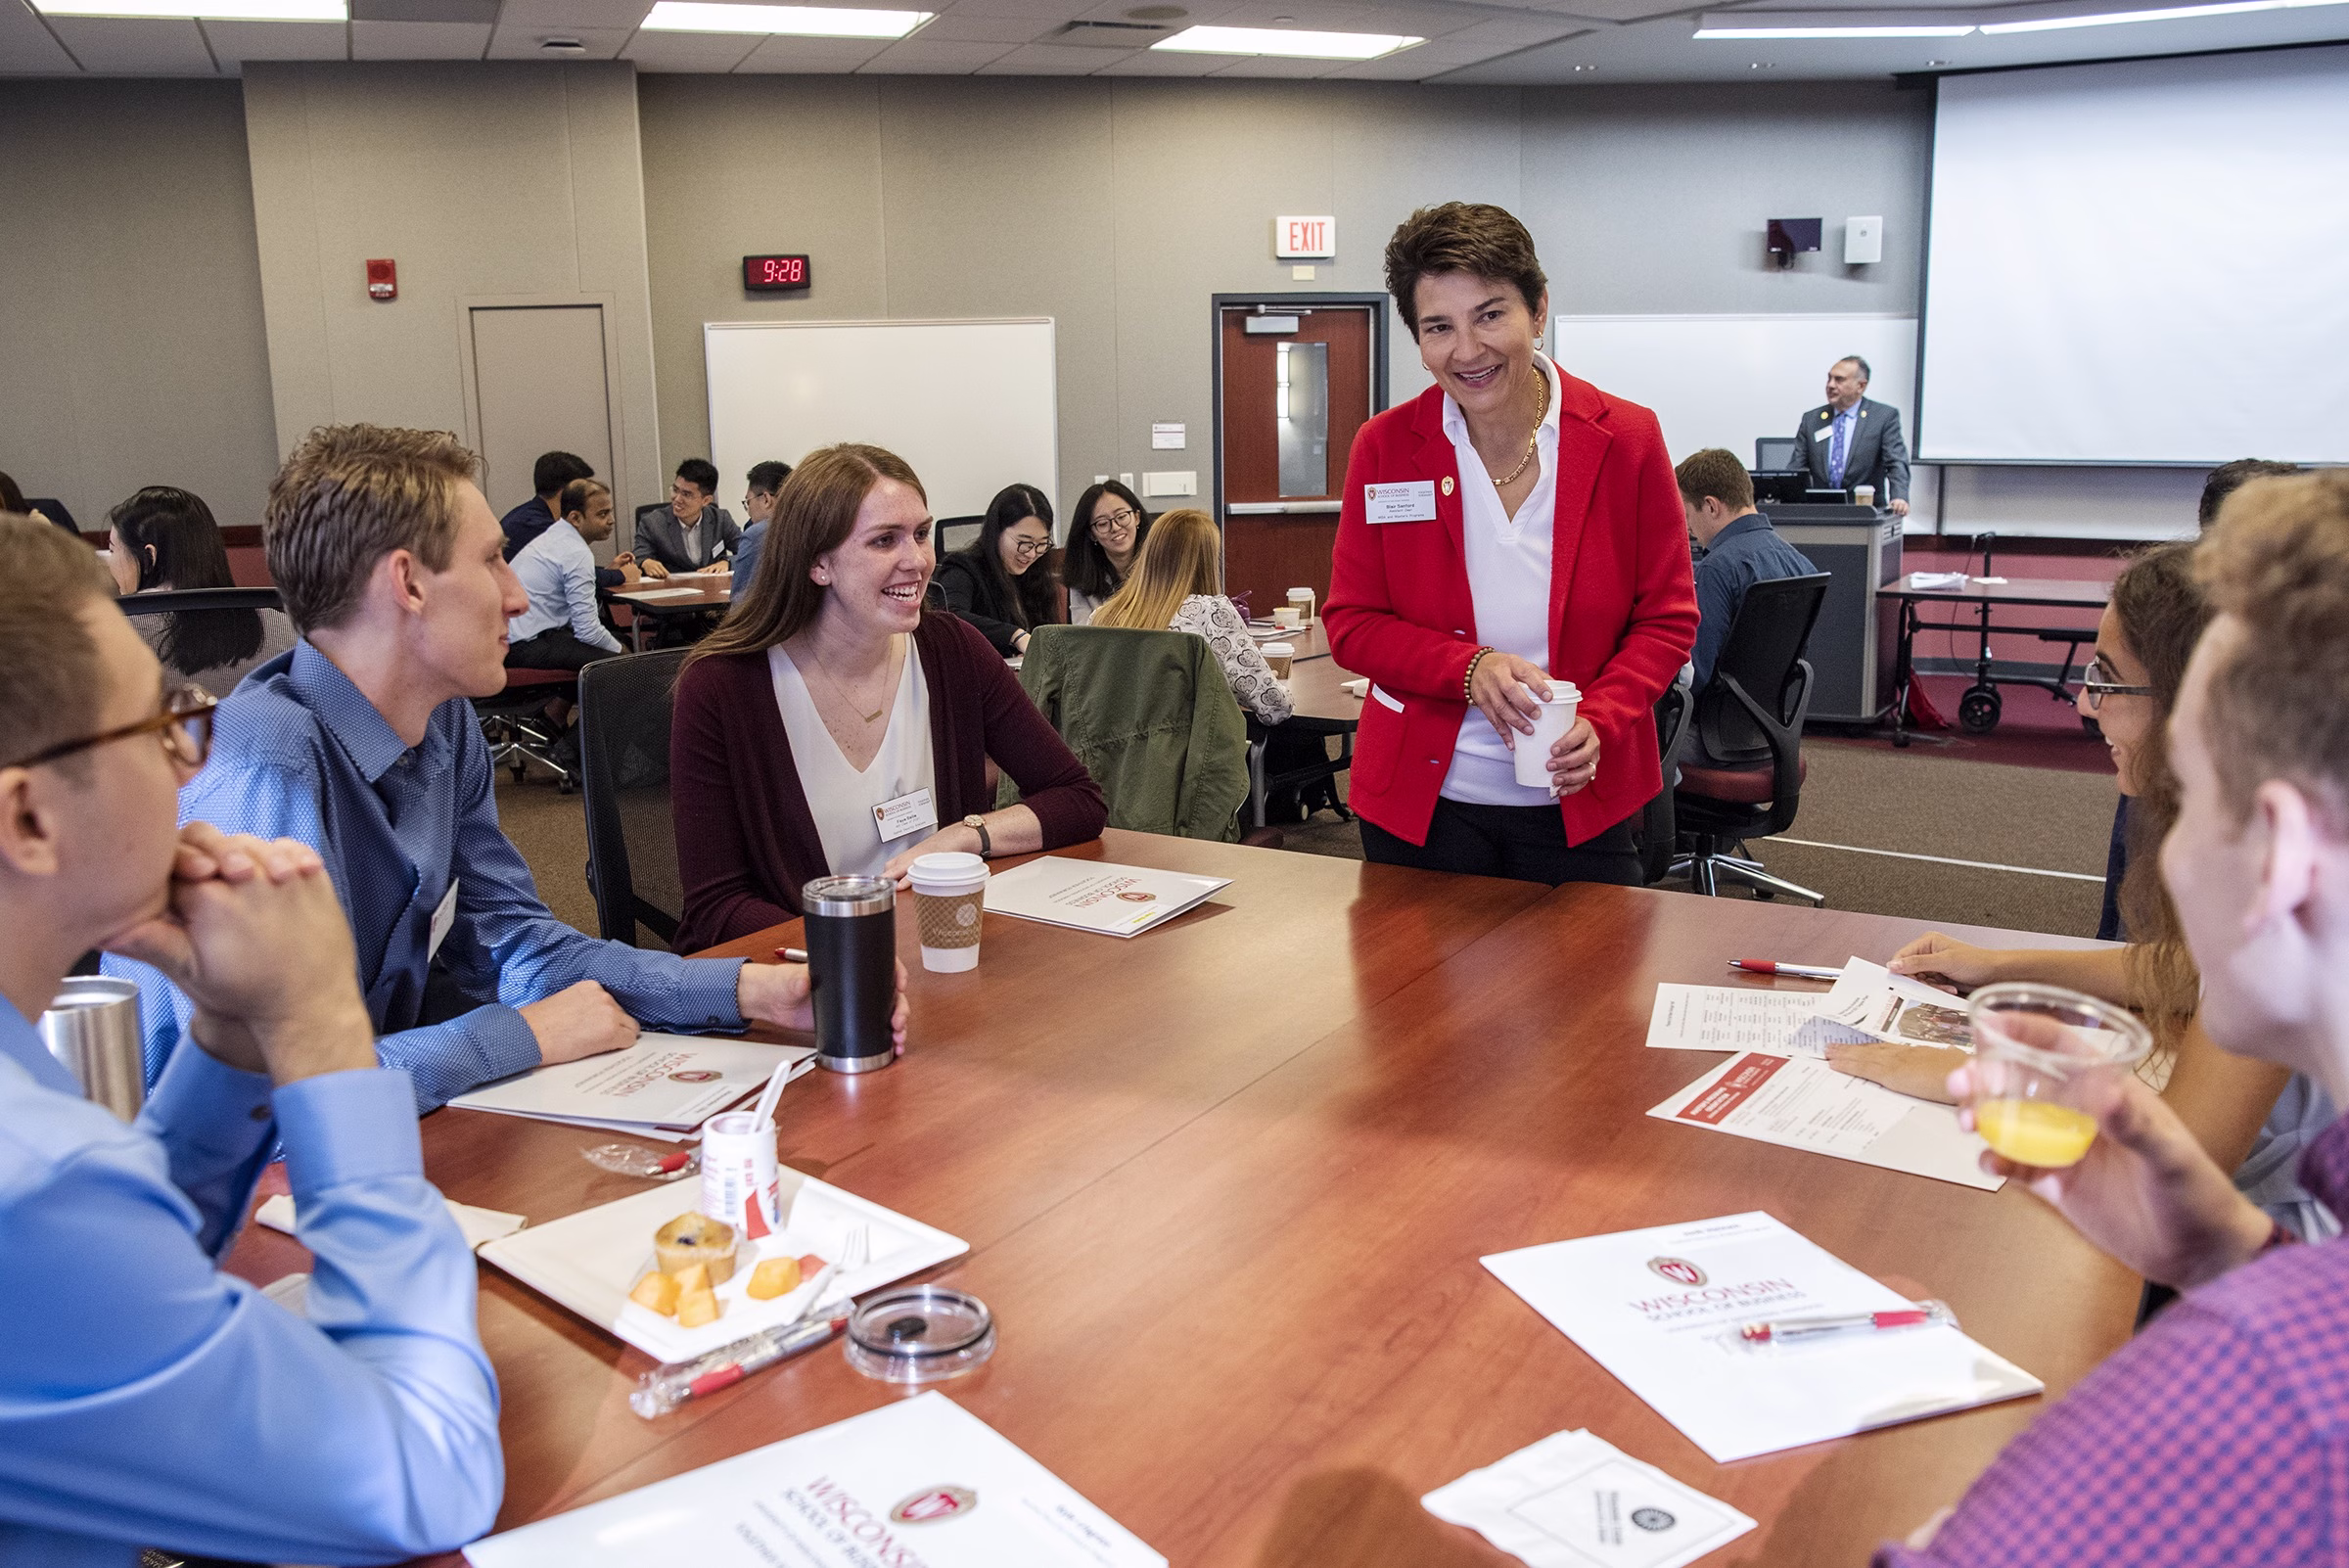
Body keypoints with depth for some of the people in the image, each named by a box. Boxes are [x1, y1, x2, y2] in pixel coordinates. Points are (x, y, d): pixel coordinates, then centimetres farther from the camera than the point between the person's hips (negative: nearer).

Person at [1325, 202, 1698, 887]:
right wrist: (1470, 669, -18)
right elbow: (1352, 624, -1)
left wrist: (1600, 723, -18)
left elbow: (1668, 620, 0)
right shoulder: (1385, 447, -4)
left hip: (1581, 804, 0)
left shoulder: (1625, 439, -6)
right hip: (1422, 803, 1)